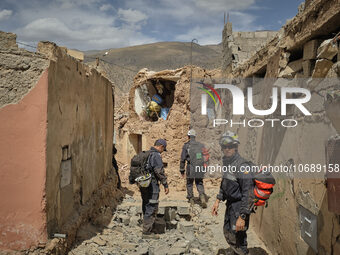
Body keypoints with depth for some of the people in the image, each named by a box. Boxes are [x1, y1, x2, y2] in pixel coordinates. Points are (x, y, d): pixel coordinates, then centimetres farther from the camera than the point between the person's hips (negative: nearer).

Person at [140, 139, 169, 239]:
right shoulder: (156, 155, -15)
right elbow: (160, 172, -19)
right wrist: (166, 185, -12)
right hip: (152, 185, -9)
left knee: (146, 207, 16)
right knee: (152, 208, -2)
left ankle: (146, 229, 26)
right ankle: (147, 232, 2)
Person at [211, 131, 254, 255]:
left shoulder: (242, 165, -23)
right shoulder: (227, 162, 6)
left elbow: (248, 193, -26)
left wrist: (242, 216, -27)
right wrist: (218, 200, 15)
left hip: (239, 207, -9)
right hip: (230, 204, 9)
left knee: (237, 238, -1)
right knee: (227, 232, 23)